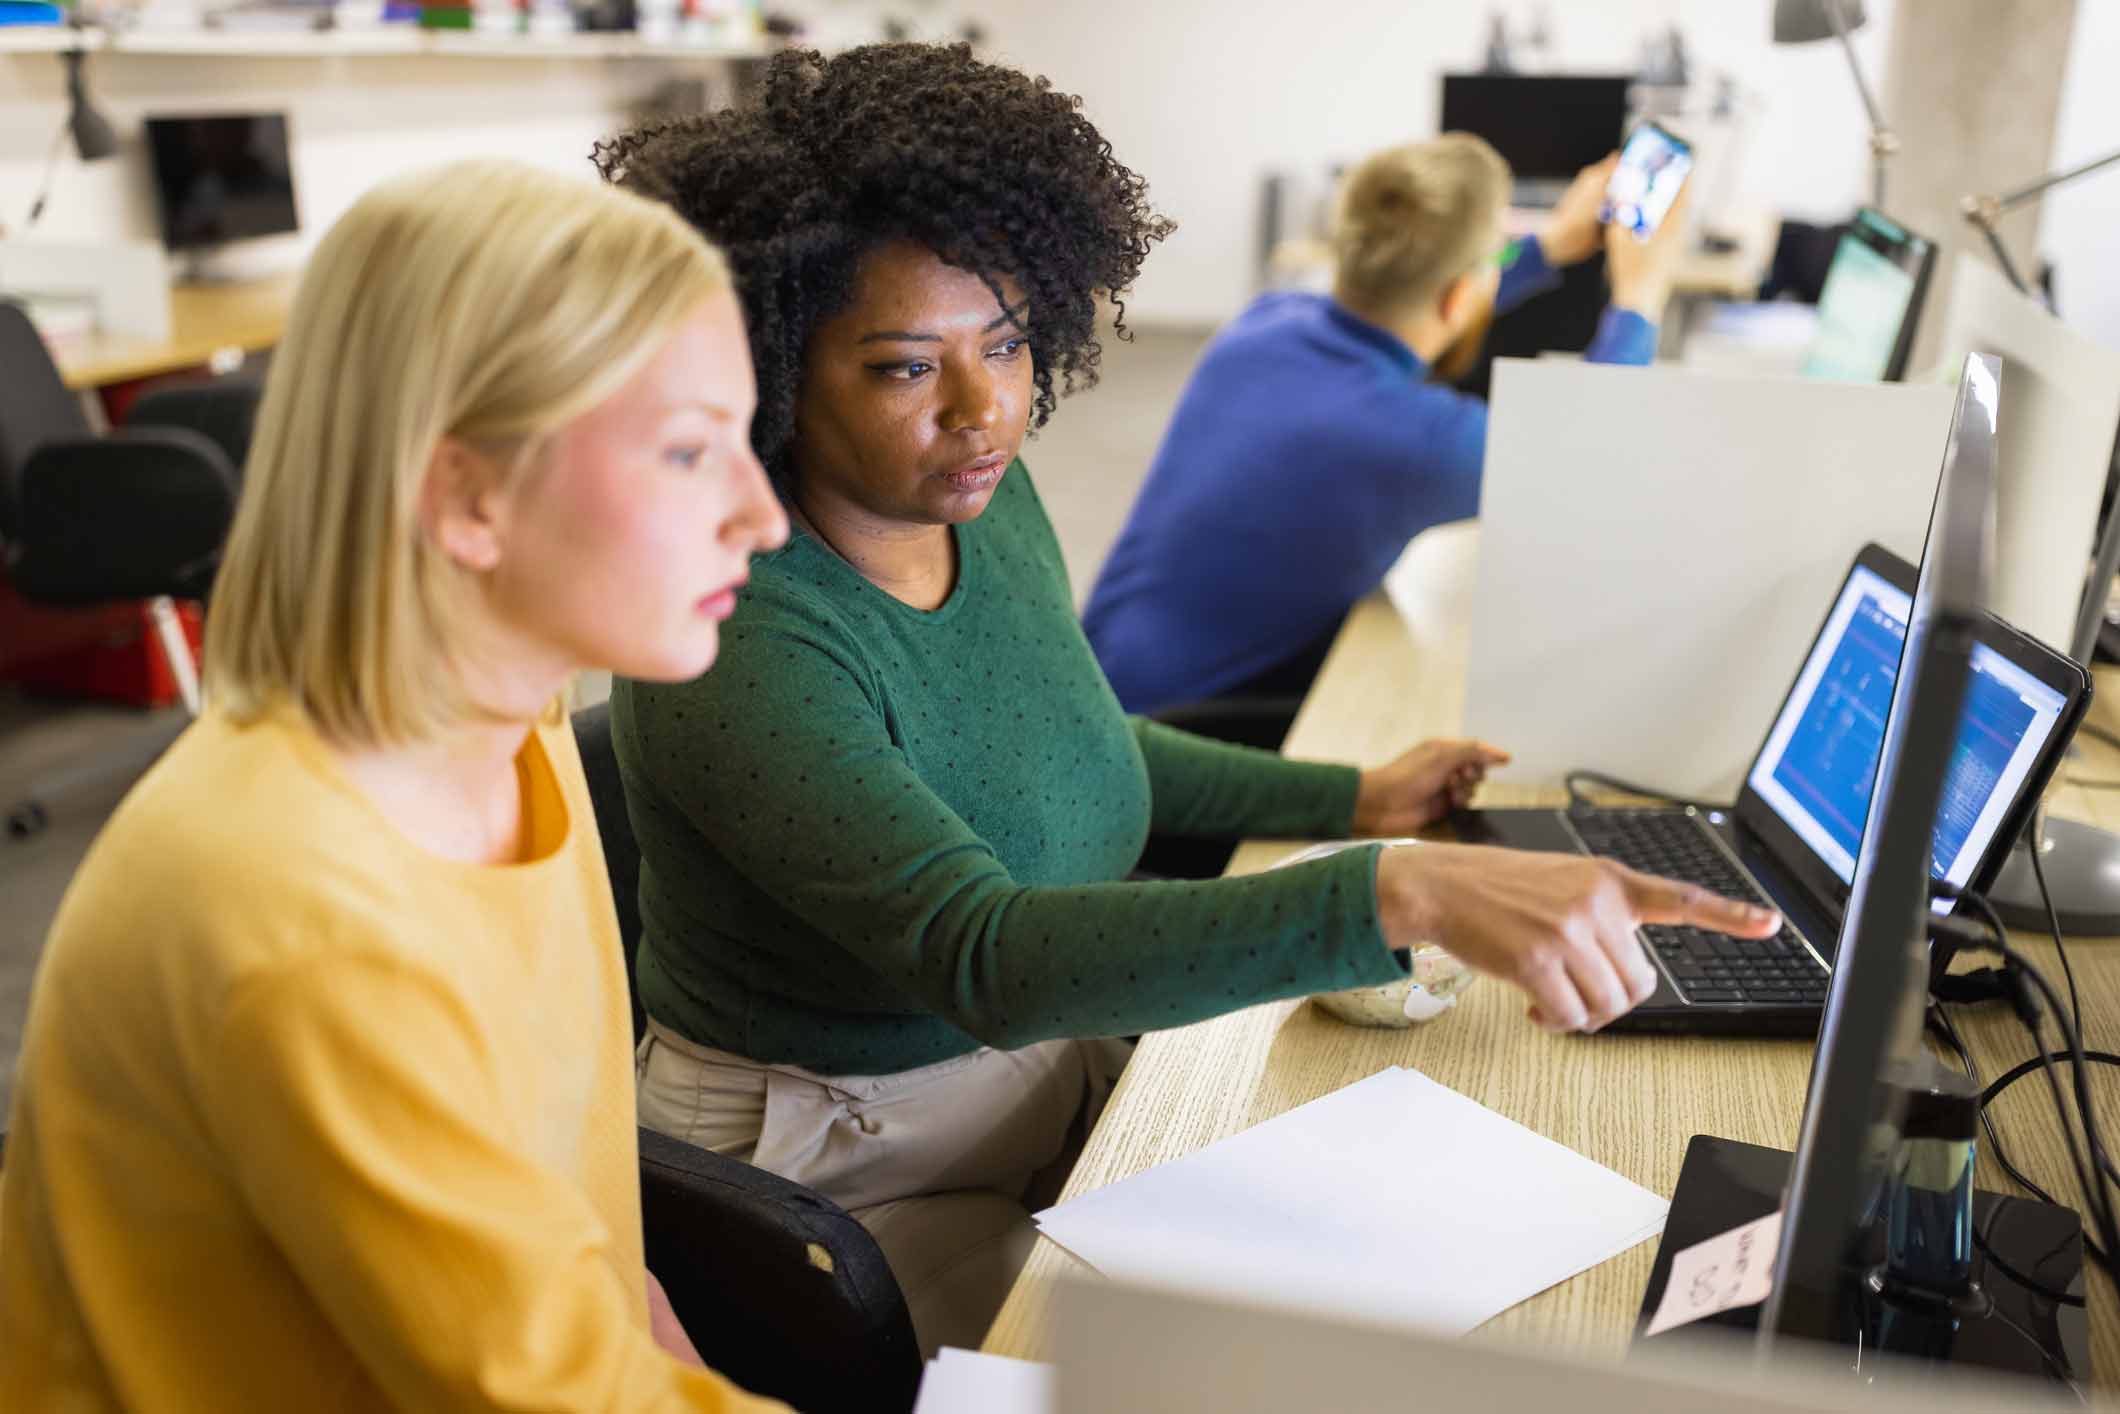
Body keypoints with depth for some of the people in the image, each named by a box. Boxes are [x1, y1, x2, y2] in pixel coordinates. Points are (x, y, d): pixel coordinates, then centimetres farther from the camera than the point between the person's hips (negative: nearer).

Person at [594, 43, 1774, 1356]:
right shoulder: (739, 642, -29)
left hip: (1057, 1070, 7)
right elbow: (983, 955, -42)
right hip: (846, 1175, -6)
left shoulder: (988, 492, -4)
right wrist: (1402, 894, -51)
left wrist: (1351, 798, 13)